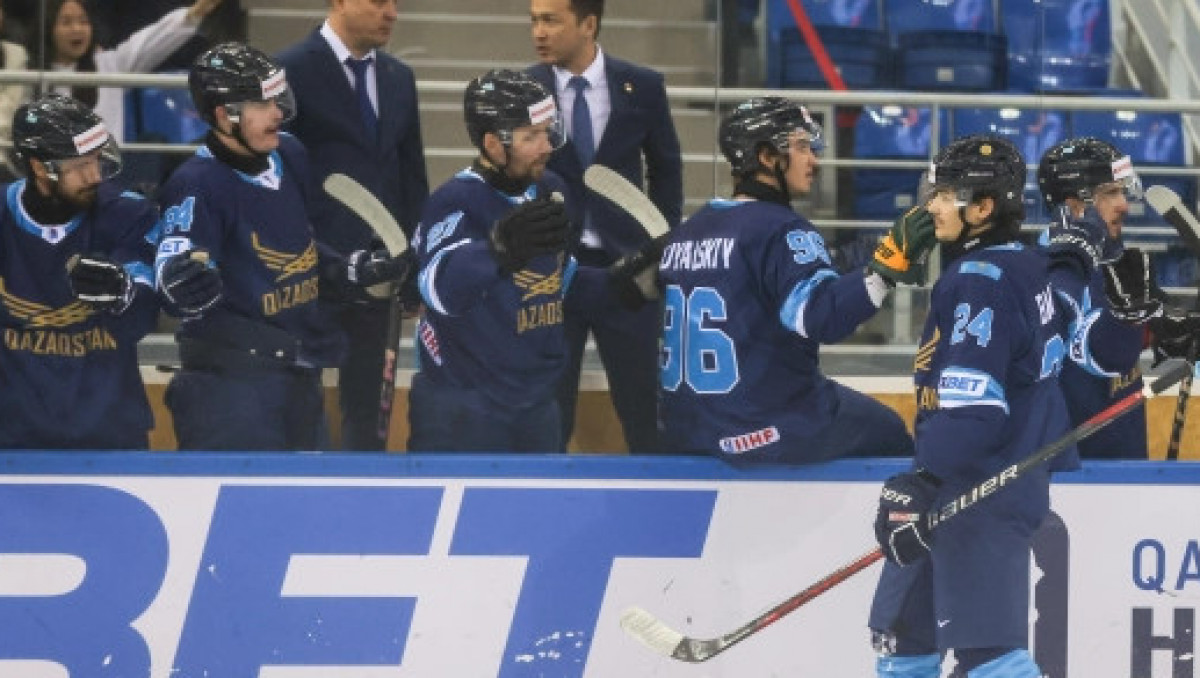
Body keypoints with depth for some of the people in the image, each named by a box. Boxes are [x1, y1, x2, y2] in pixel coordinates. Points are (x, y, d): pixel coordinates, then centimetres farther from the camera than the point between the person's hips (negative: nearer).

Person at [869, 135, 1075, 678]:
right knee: (903, 628, 19)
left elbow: (973, 404, -26)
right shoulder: (1025, 268, 13)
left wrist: (922, 485, -30)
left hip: (982, 492, -11)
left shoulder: (981, 281, -18)